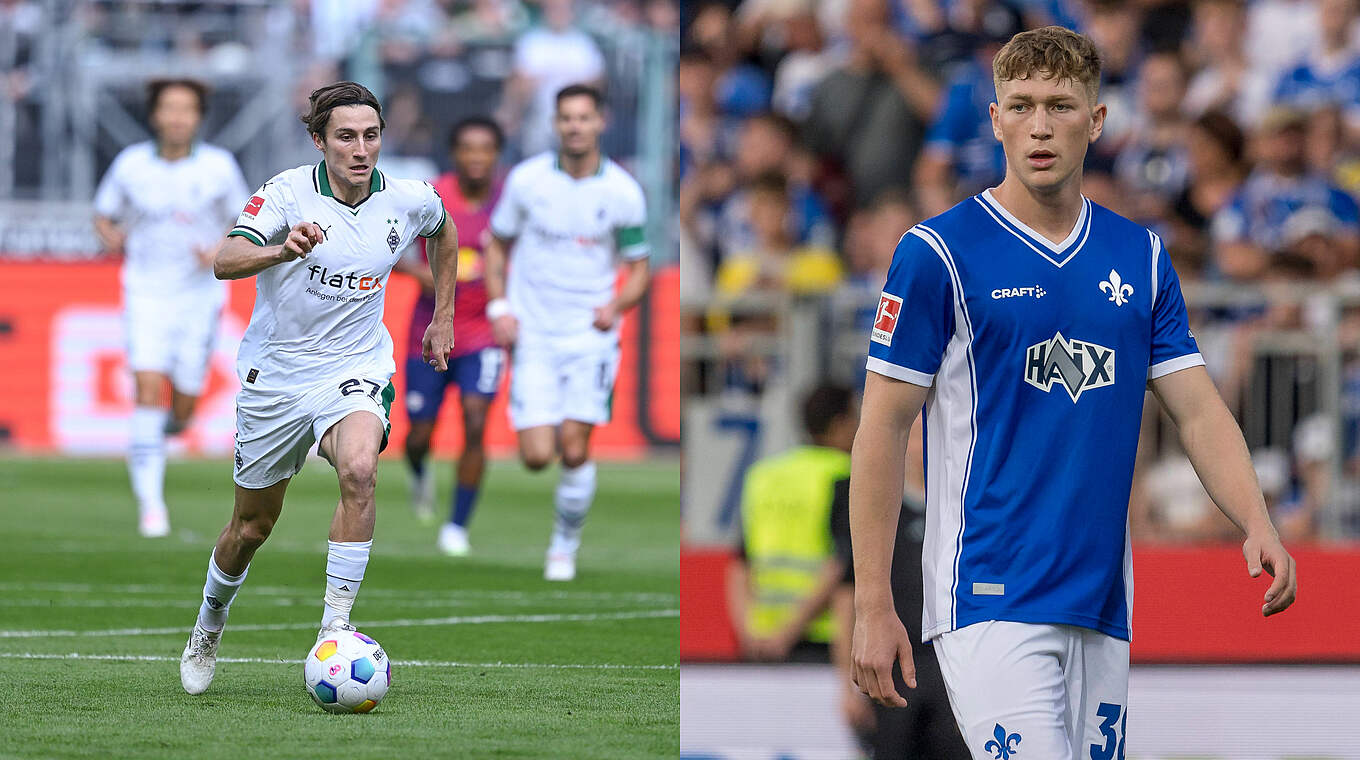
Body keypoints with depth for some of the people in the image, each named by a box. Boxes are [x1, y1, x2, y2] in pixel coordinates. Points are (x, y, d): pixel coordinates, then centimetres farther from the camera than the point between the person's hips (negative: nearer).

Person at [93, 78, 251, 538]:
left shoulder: (220, 167, -4)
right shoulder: (130, 165, -3)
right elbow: (103, 216, 10)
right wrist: (111, 236, -13)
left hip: (200, 297, 1)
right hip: (146, 294, -1)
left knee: (182, 409, 3)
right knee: (148, 388, -18)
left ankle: (165, 430, 41)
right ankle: (150, 502, -16)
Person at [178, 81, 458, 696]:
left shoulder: (408, 201, -5)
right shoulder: (288, 192, -15)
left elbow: (443, 232, 21)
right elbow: (225, 262, -30)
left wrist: (443, 316, 20)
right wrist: (282, 251, -50)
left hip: (355, 370, 1)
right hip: (275, 374, -1)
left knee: (359, 470, -32)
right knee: (252, 524, 12)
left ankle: (335, 625, -27)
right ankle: (208, 627, 41)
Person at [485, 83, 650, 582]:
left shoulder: (622, 193, -4)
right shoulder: (527, 180, -2)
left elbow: (638, 269, 5)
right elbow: (498, 245, 11)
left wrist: (616, 306, -15)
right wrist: (499, 308, -2)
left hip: (590, 334, 0)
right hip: (532, 334, 0)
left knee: (574, 448, -11)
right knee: (537, 456, -8)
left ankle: (565, 546, 10)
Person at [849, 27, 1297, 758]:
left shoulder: (1141, 258, 11)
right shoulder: (936, 253, -4)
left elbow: (1198, 410, 9)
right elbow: (883, 430, -4)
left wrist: (1257, 526, -10)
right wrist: (873, 606, -8)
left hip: (1103, 607, 5)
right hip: (990, 604, -5)